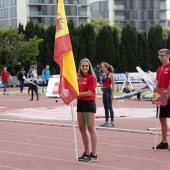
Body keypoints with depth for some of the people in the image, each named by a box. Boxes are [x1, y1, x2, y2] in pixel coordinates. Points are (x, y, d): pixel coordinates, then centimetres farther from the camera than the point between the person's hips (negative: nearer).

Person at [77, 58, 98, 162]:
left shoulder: (92, 77, -10)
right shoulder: (80, 78, 12)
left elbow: (89, 93, -16)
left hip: (89, 103, -8)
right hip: (80, 103, 8)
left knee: (91, 128, -8)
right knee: (82, 128, 10)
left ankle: (94, 155, -7)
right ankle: (86, 153, 19)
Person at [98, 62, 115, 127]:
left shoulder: (110, 74, -10)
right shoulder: (103, 74, 10)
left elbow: (113, 85, -11)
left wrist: (112, 94, -16)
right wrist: (98, 85, 4)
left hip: (108, 91, -8)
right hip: (104, 91, 8)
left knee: (109, 107, -5)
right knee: (105, 107, 11)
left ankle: (112, 122, 0)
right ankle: (106, 122, 17)